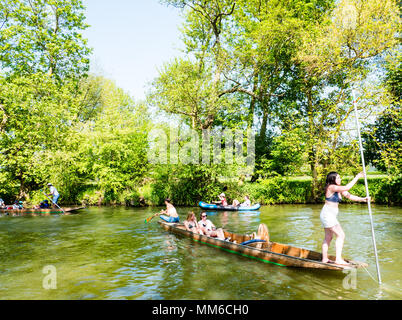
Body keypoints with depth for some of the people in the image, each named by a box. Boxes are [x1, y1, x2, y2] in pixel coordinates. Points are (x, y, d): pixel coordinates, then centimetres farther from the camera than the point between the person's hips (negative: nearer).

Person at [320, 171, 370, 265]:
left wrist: (362, 199, -6)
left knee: (328, 237, 15)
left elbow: (349, 196, 7)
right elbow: (347, 188, -30)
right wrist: (357, 177, -24)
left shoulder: (339, 189, 10)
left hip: (331, 215, 10)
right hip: (328, 214, -10)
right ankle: (338, 259, -5)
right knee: (341, 235, -7)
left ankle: (324, 259, 23)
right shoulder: (331, 187, -18)